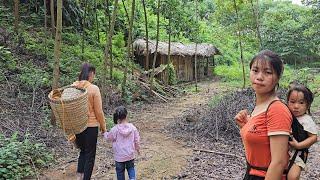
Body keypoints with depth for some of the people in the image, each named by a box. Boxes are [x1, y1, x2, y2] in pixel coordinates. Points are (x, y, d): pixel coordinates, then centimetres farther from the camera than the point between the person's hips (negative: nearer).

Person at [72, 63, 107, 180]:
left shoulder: (73, 86, -3)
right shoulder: (94, 89, -17)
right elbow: (99, 111, -12)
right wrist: (103, 126, 2)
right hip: (90, 126, -5)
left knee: (83, 150, 24)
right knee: (90, 154, 11)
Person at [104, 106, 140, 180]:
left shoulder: (115, 129, -18)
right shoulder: (133, 128, -8)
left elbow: (108, 137, 0)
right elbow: (137, 140, 1)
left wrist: (105, 133, 22)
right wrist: (138, 148, 18)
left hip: (119, 156, -3)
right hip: (130, 154, 3)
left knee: (120, 171, 15)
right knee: (130, 168, 22)